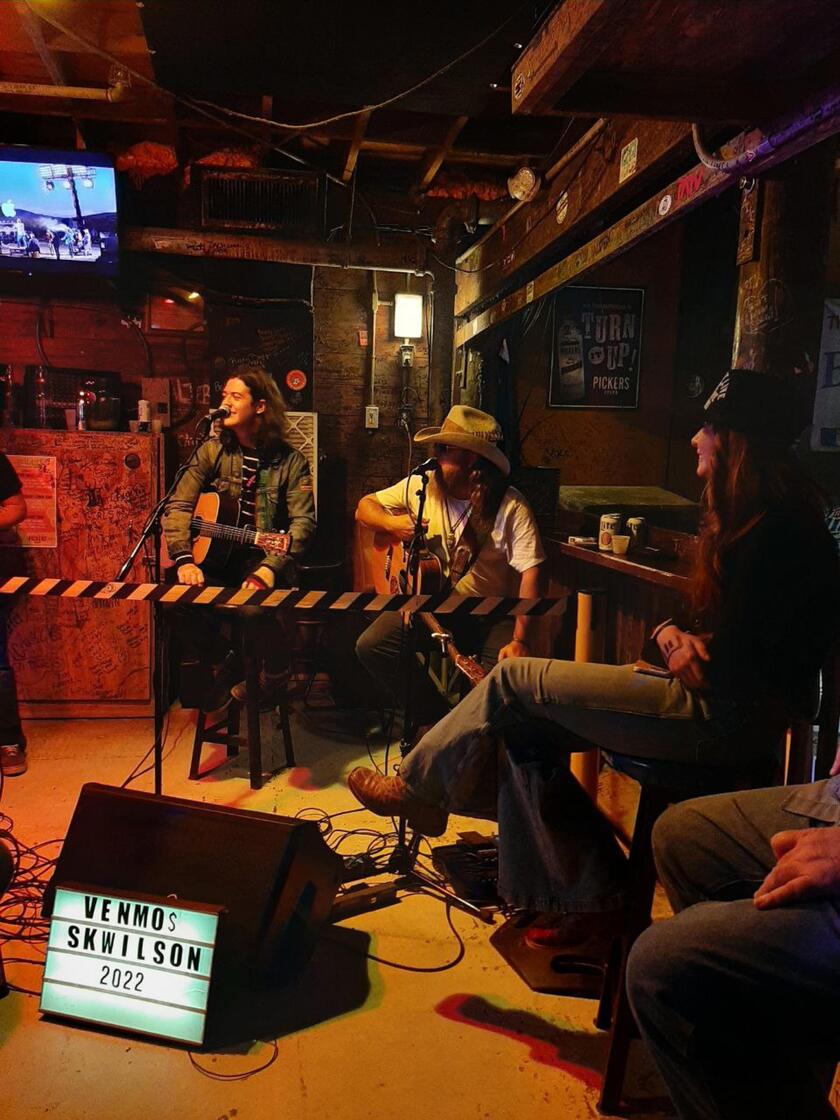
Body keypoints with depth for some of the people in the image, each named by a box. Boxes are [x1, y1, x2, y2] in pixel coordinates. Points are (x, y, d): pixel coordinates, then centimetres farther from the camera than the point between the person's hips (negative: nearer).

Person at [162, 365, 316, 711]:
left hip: (263, 561, -3)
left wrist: (271, 567, -28)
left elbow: (303, 521, -13)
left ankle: (275, 672, 2)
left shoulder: (290, 461, -4)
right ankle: (221, 660, 8)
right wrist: (184, 559, -18)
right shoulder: (212, 451, 4)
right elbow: (178, 505, -2)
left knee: (253, 607, -33)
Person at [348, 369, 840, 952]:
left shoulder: (777, 529, -18)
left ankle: (417, 789, 16)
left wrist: (691, 646, -2)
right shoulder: (746, 515, 15)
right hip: (715, 706, 10)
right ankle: (590, 901, 10)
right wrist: (673, 633, -2)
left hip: (726, 716, -10)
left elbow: (739, 658, -22)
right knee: (525, 727, 4)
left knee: (515, 680, -7)